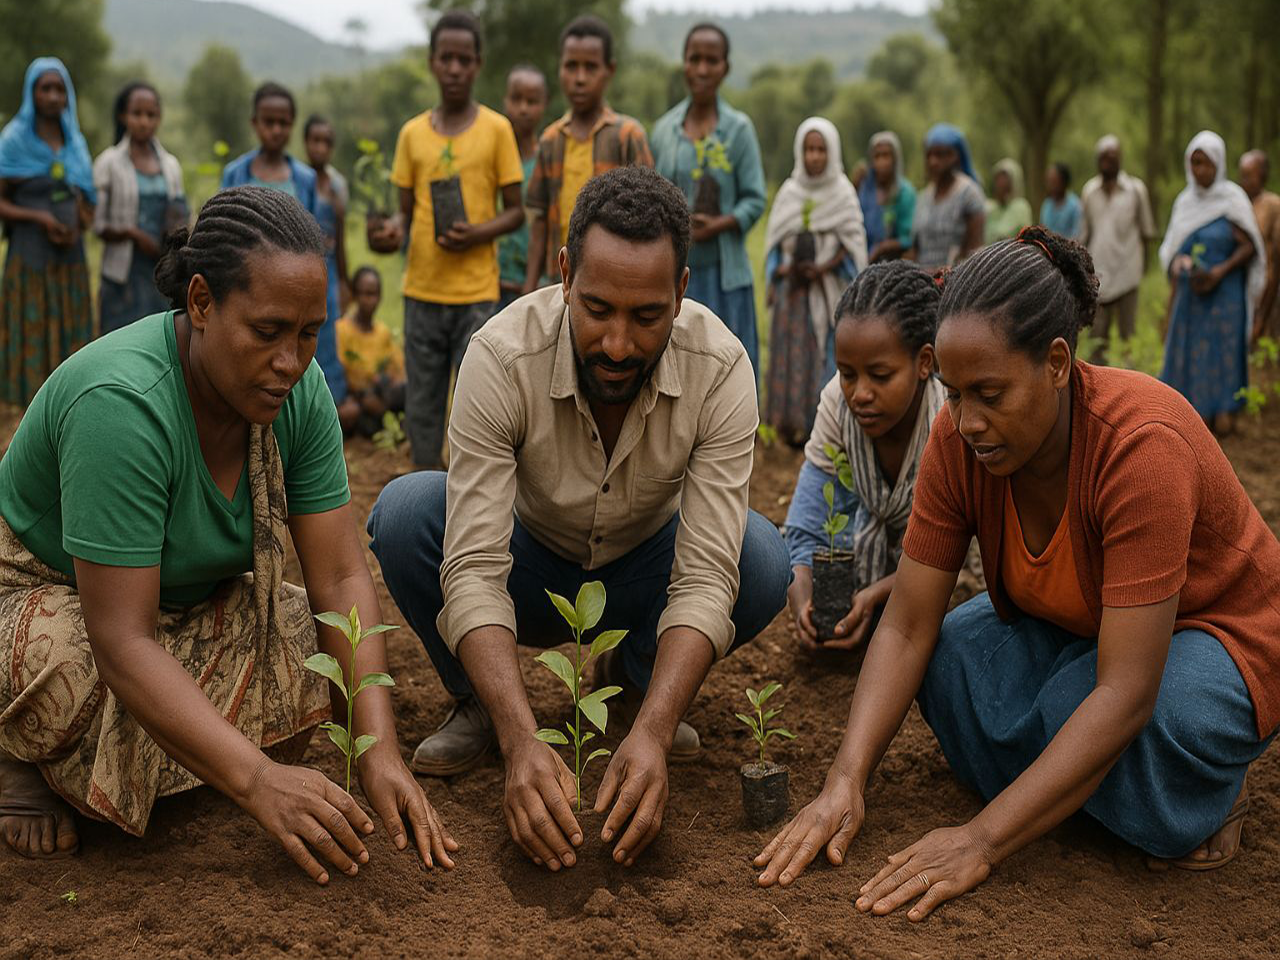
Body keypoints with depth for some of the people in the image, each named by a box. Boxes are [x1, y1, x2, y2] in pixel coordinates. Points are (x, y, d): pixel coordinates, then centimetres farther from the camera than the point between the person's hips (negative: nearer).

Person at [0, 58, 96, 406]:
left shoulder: (75, 142, 12)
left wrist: (78, 226, -4)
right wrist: (39, 217, -19)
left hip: (71, 260, 4)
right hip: (31, 258, -4)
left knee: (69, 339, 3)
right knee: (32, 344, -3)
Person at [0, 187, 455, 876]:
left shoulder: (300, 392, -16)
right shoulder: (122, 404, -35)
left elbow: (341, 578, -16)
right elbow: (122, 642, -37)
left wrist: (380, 750, -27)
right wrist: (256, 781, -43)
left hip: (185, 600, 6)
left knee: (321, 660, -17)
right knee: (73, 679, -38)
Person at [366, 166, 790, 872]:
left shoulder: (721, 369, -27)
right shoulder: (502, 358, -30)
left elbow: (707, 575, -31)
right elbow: (475, 569, -35)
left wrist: (652, 733, -46)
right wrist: (521, 741, -48)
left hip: (641, 582, 1)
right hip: (530, 569, -1)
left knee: (762, 561, -29)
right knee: (404, 511, -29)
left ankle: (630, 683, 1)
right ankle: (476, 704, -3)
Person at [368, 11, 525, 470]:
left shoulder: (496, 129, -1)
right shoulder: (412, 133, 8)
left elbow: (515, 211, 2)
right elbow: (406, 209, 13)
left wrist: (479, 233, -17)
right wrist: (394, 229, -10)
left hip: (476, 292, -3)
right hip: (422, 290, 3)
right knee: (422, 403, 7)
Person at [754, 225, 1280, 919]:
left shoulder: (1143, 445, -36)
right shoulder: (960, 437, -19)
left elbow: (1125, 692, -38)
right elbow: (906, 628, -17)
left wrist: (982, 841, -42)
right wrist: (845, 780, -32)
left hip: (1215, 634, -5)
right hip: (1067, 630, 6)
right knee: (951, 655, -23)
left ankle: (1211, 787, 0)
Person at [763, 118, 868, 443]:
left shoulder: (843, 193, 1)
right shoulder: (789, 192, 8)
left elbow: (852, 242, -1)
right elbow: (775, 239, 11)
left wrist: (823, 269, -13)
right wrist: (781, 269, -6)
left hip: (829, 289, -2)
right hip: (792, 287, 2)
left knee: (826, 352, -4)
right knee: (791, 351, -2)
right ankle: (792, 424, 3)